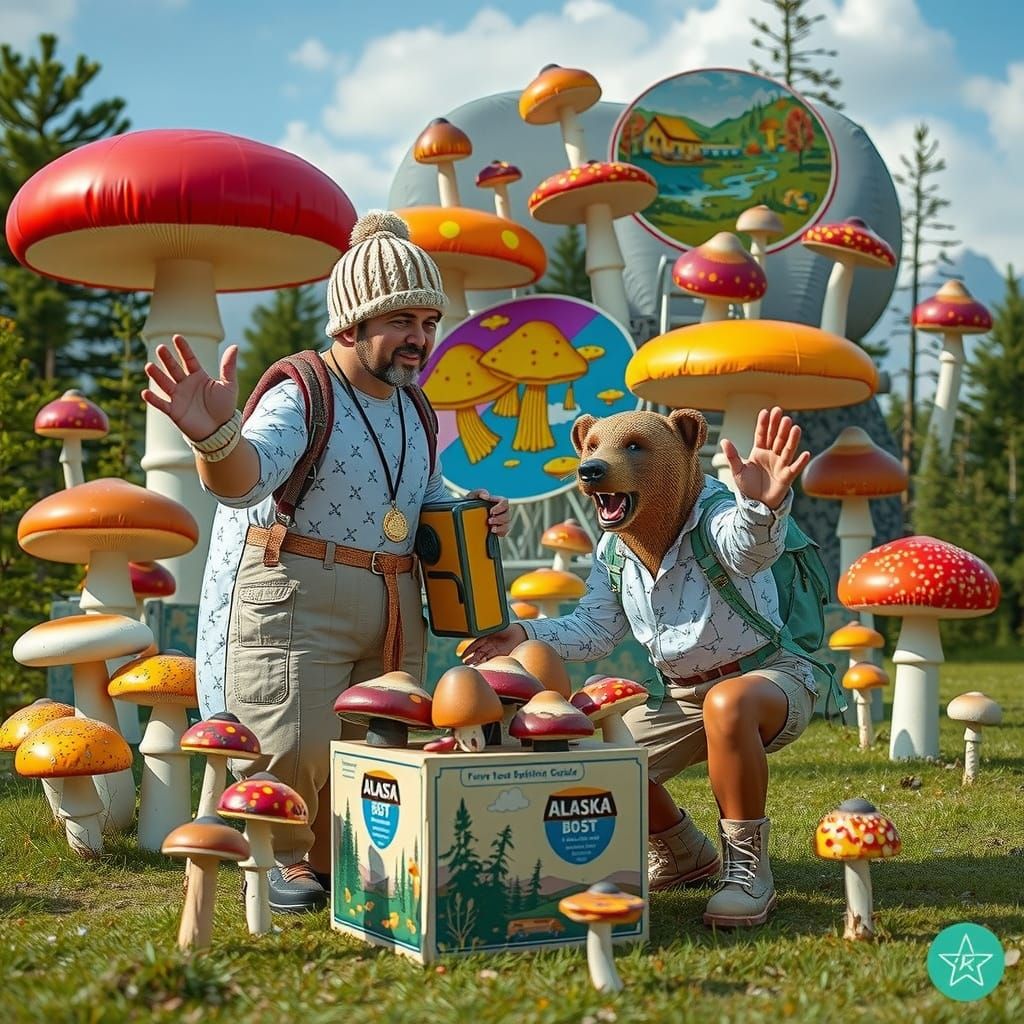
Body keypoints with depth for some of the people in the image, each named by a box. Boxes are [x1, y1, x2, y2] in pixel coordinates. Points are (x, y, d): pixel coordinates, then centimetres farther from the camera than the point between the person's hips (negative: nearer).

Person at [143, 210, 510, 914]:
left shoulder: (414, 411, 11)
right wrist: (217, 436, -58)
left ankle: (338, 861, 34)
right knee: (294, 749, -11)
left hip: (394, 610, 7)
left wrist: (476, 514, 7)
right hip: (295, 601, -7)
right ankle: (284, 861, 18)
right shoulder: (301, 395, -14)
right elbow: (246, 478, -34)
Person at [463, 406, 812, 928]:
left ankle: (747, 870, -25)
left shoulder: (716, 519, -25)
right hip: (679, 694, 7)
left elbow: (747, 547, -49)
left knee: (727, 702, -40)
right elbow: (593, 629, 7)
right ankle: (683, 856, 24)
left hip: (770, 675, -7)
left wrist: (762, 507, -74)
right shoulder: (614, 551, -1)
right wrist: (526, 633, -10)